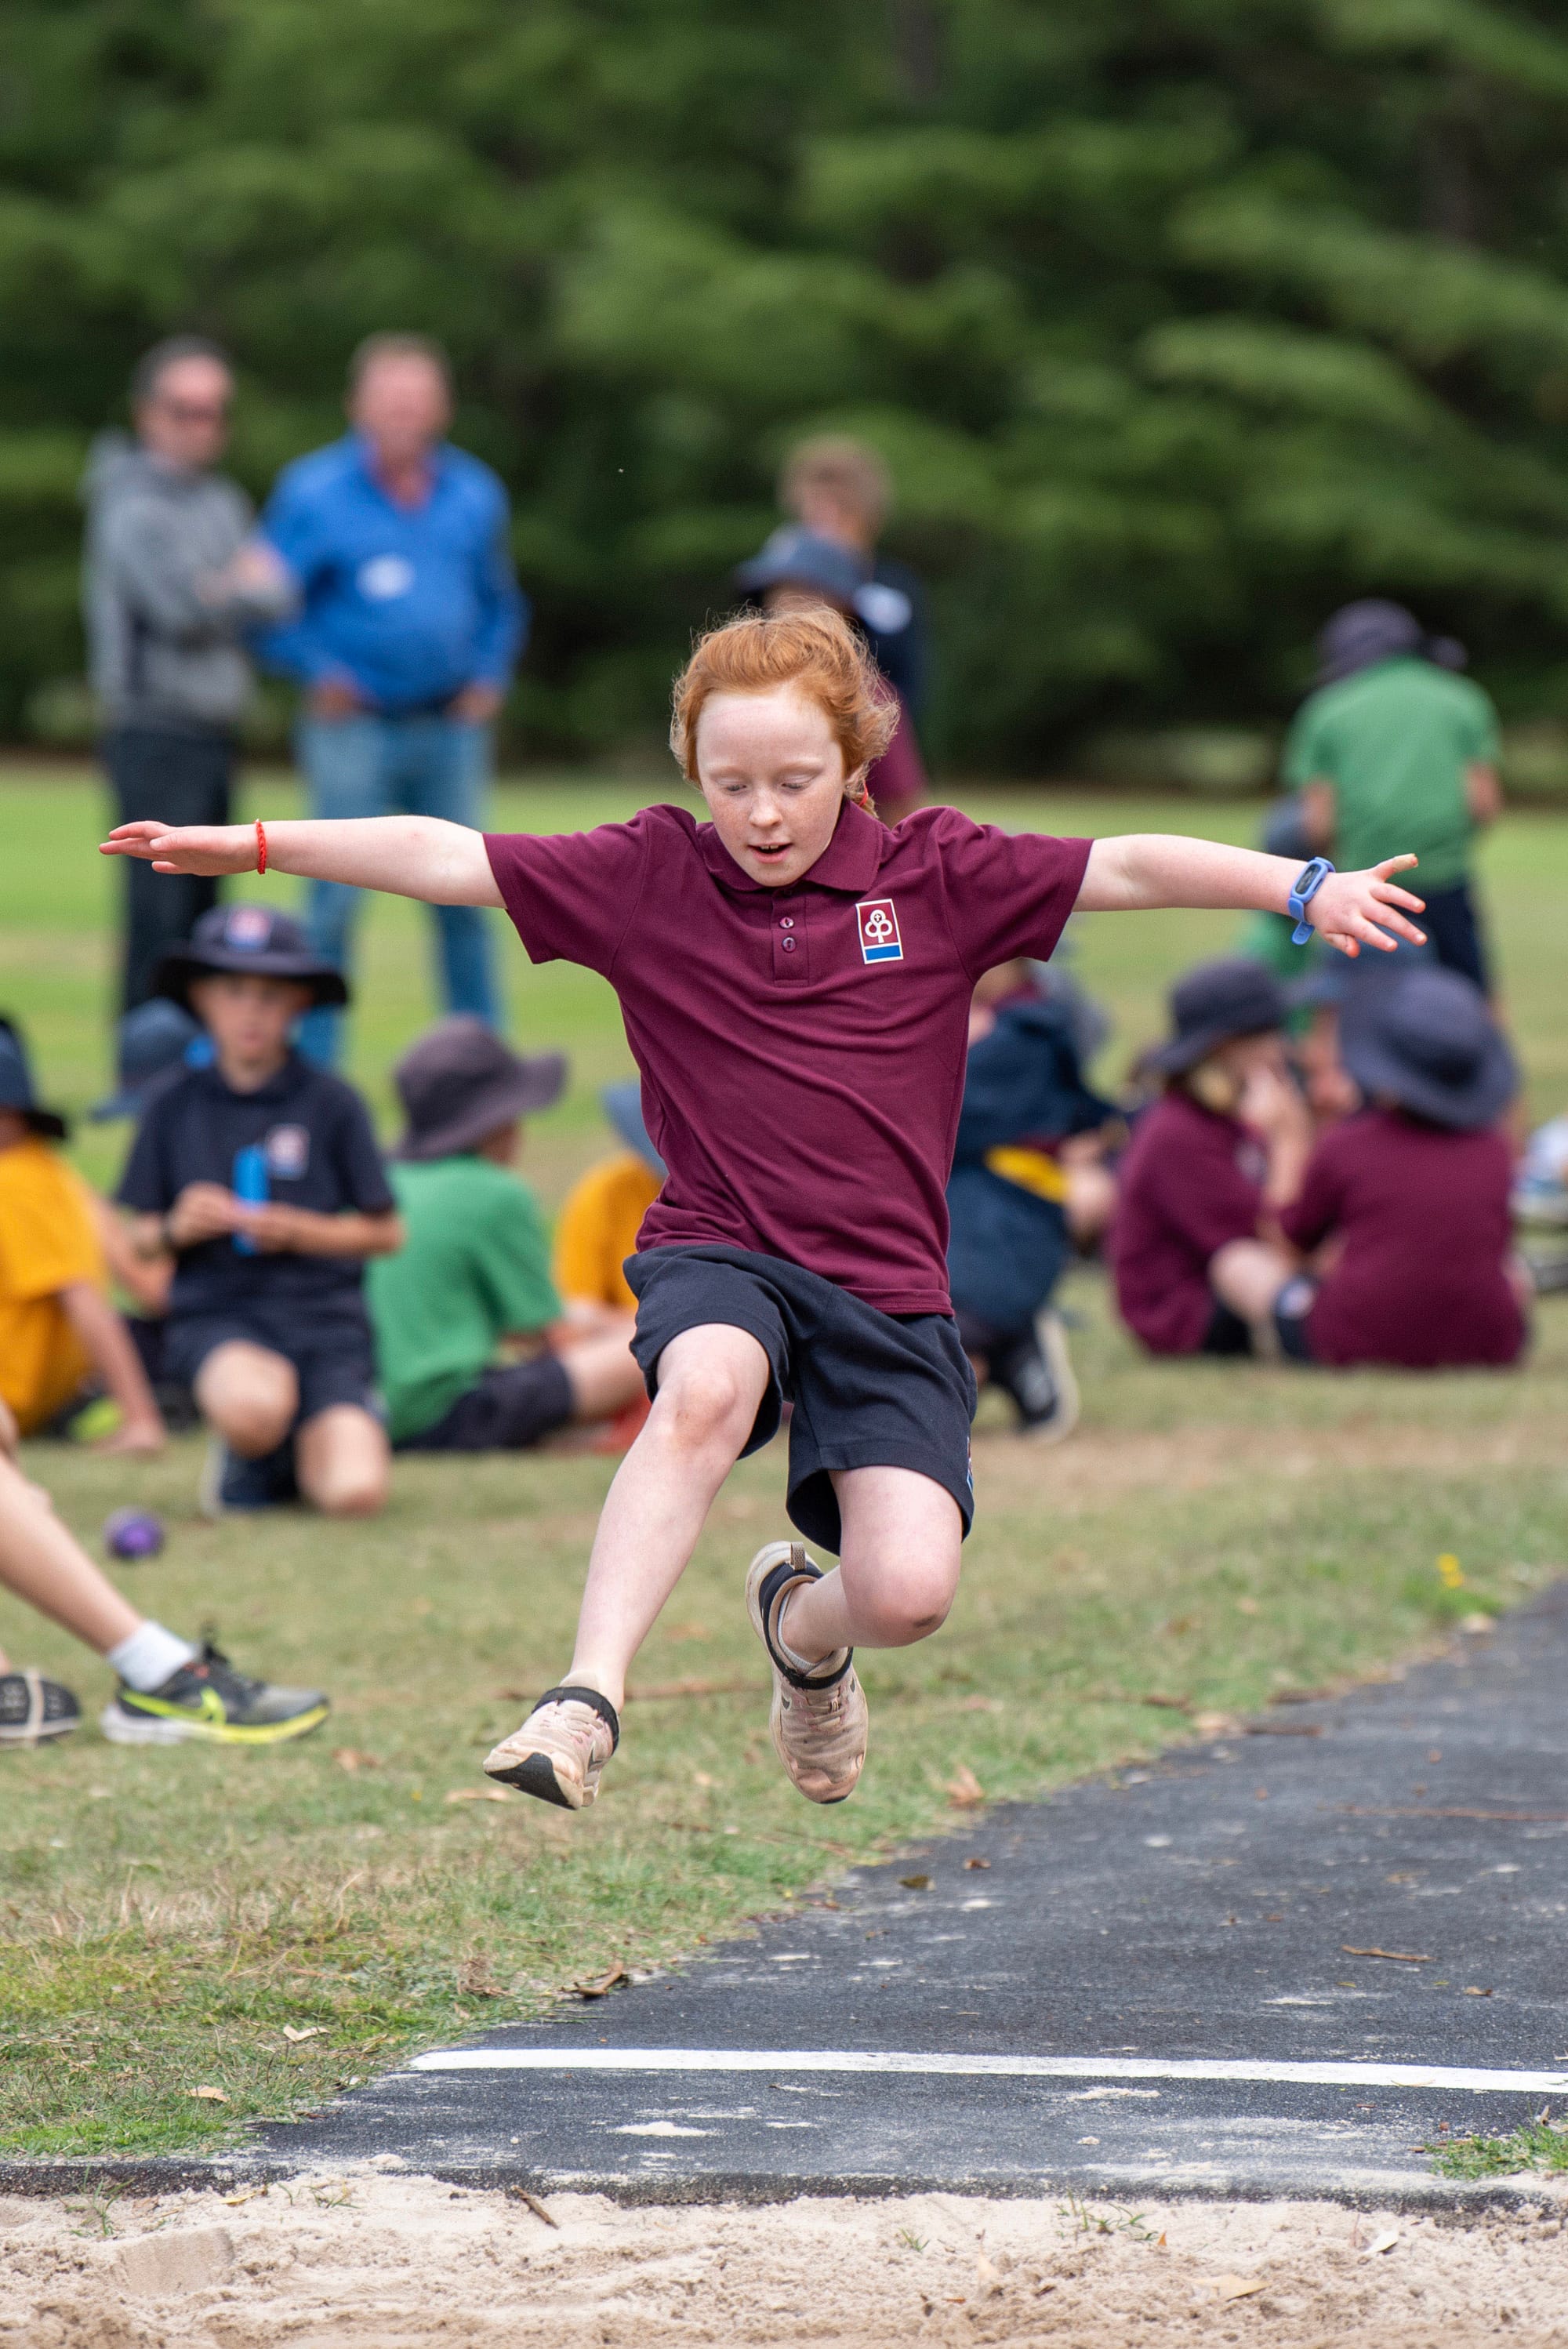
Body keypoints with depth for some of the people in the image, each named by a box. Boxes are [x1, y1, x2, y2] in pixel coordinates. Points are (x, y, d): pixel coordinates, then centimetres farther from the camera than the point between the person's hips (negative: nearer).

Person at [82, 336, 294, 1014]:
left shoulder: (224, 502, 16)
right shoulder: (134, 507, -10)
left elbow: (275, 596, 13)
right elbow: (180, 608, -18)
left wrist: (239, 588, -8)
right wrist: (242, 591, -1)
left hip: (215, 729, 8)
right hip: (157, 734, -8)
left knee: (202, 911, 10)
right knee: (161, 914, -10)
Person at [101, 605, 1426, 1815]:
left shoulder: (935, 874, 2)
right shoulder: (648, 877, 3)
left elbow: (1132, 869, -4)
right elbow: (440, 860, 2)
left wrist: (1308, 889, -15)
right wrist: (246, 847, -2)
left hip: (888, 1283, 1)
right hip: (720, 1256, -1)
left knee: (909, 1591, -15)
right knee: (706, 1388, -38)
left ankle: (805, 1627, 24)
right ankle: (588, 1703, -39)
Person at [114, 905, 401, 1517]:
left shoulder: (331, 1104, 2)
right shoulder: (174, 1109, 7)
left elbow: (385, 1233, 6)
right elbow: (141, 1239, 12)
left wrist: (299, 1231, -10)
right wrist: (175, 1229, -10)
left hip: (323, 1317, 0)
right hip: (215, 1316, 0)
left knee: (354, 1492, -23)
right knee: (254, 1407, -38)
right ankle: (250, 1461, 2)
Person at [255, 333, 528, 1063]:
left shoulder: (474, 495, 8)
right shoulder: (313, 492, -3)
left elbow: (500, 604, 21)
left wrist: (489, 676, 7)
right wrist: (319, 674, -9)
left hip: (451, 726, 4)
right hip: (354, 728, -3)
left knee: (463, 896, 6)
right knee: (336, 900, -5)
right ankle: (314, 1066, 2)